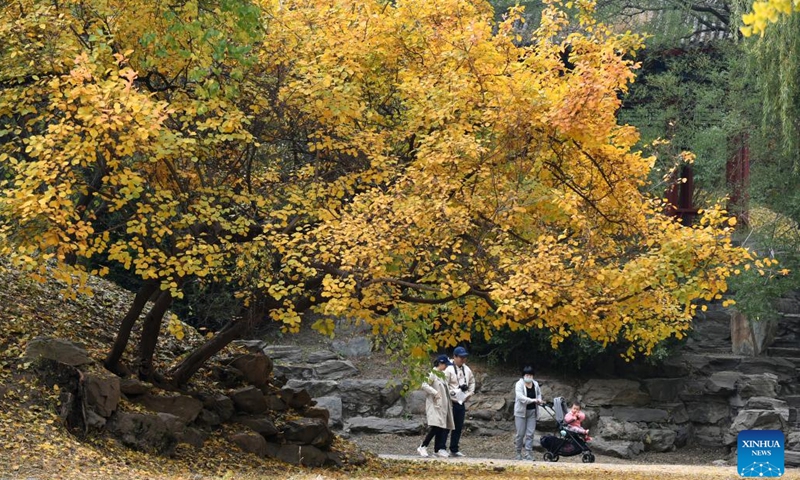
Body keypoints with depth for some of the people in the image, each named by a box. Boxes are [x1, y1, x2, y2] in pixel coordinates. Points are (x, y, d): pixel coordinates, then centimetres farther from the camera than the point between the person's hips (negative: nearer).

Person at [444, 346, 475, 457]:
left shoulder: (466, 369, 10)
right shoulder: (449, 369, -12)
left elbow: (472, 381, 25)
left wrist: (470, 392, 11)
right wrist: (453, 393, -20)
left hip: (461, 402, 7)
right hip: (451, 402, -7)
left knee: (459, 427, 10)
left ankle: (454, 449, 18)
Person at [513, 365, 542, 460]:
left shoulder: (535, 384, 7)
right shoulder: (519, 384, -11)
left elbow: (539, 393, 24)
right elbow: (520, 397, -24)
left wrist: (539, 399, 1)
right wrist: (532, 400, -35)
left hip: (532, 412, 4)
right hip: (521, 412, -4)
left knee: (530, 434, 1)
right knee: (521, 434, 0)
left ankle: (528, 454, 4)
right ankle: (519, 453, 15)